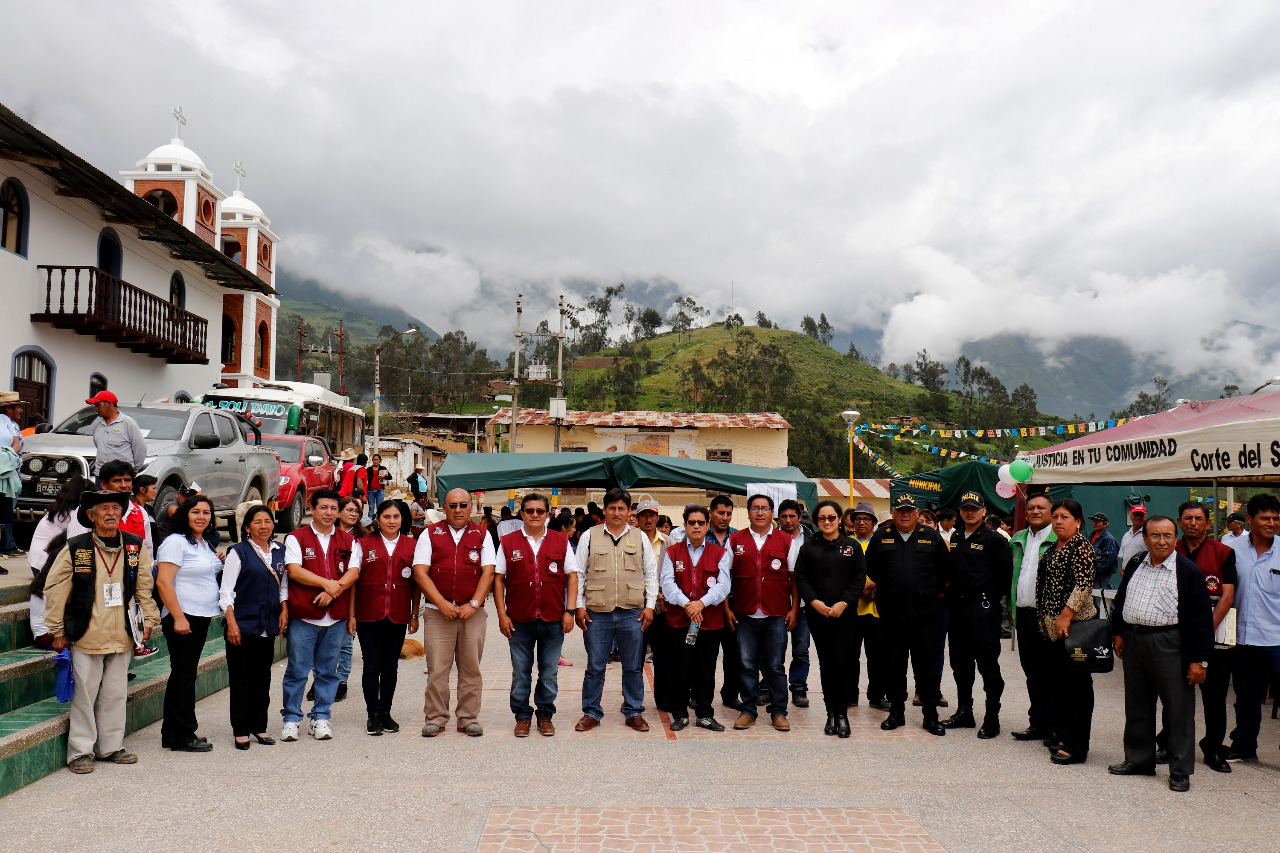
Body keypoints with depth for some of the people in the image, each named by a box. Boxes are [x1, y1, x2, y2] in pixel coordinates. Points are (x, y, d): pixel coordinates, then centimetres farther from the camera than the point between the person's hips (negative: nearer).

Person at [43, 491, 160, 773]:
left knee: (116, 694, 11)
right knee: (84, 694, 2)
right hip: (86, 635, -3)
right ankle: (80, 751, 15)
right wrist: (58, 631, 0)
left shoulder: (135, 548, 4)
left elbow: (145, 587, 11)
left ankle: (111, 746, 23)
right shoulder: (74, 549, -4)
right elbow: (55, 590, 0)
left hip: (122, 635, 3)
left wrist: (149, 619, 6)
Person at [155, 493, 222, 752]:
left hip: (201, 618, 9)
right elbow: (163, 582, -19)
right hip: (181, 618, -9)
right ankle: (182, 737, 4)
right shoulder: (176, 542, -12)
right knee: (183, 675, -4)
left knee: (184, 675, 13)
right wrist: (179, 618, -22)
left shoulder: (204, 544, 16)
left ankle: (171, 734, 22)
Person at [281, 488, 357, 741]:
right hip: (303, 616, -2)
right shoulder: (296, 538, 4)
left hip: (336, 617, 3)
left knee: (328, 670, 8)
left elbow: (353, 572, 1)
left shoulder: (348, 541, 12)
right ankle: (291, 718, 13)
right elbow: (294, 570, -8)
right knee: (297, 670, 1)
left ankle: (321, 717, 18)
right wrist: (327, 583, -15)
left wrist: (334, 590, -15)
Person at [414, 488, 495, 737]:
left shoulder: (482, 535, 9)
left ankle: (469, 718, 13)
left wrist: (473, 604, -9)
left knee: (471, 667, 4)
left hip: (473, 613, 1)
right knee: (437, 668, -1)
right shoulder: (430, 534, 7)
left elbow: (488, 572, 3)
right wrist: (442, 604, -10)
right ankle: (435, 718, 11)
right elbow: (420, 572, 0)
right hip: (438, 611, -1)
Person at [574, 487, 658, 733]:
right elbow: (579, 574, 7)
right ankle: (591, 713, 17)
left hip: (632, 613, 1)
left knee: (633, 667, 7)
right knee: (595, 666, 4)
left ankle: (634, 712, 20)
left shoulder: (640, 538, 10)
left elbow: (651, 574, 12)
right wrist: (580, 606, 1)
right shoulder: (589, 536, 6)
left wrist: (649, 606, 4)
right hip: (597, 613, -1)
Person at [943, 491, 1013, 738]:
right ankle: (964, 713, 25)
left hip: (984, 610, -7)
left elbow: (1006, 573, -7)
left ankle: (991, 720, 6)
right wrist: (951, 598, 12)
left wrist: (992, 597, -2)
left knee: (987, 664, -2)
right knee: (960, 663, 13)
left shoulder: (993, 539, -7)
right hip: (959, 608, 7)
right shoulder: (956, 539, 13)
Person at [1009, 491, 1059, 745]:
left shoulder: (1060, 539, -7)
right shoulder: (1018, 539, 15)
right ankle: (1037, 724, 22)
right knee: (1033, 674, 13)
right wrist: (1011, 607, 16)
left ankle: (1054, 728, 9)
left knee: (1052, 674, 0)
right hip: (1024, 615, 7)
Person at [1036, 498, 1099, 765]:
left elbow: (1084, 585, -19)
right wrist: (1045, 617, 18)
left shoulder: (1081, 546, -11)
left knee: (1076, 682, -3)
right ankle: (1064, 735, 24)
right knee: (1059, 680, 14)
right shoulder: (1054, 547, 16)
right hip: (1054, 625, 9)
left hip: (1074, 623, -9)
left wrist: (1066, 616, -21)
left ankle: (1075, 746, 1)